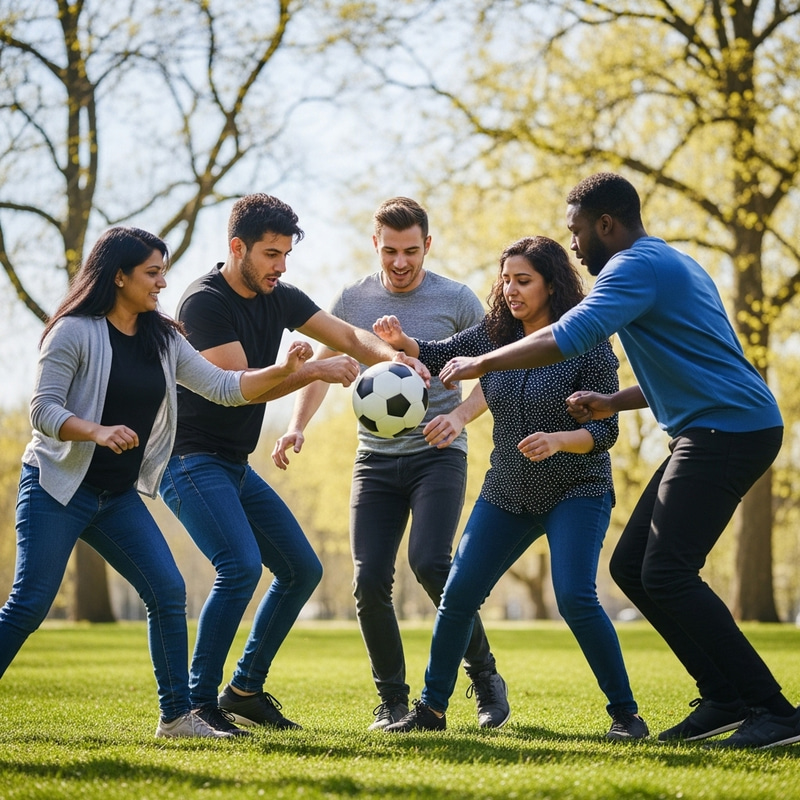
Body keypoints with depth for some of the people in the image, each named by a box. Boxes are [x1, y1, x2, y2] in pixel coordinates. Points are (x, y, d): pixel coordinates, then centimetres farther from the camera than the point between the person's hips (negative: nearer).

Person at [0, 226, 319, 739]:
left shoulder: (163, 339, 9)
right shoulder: (75, 332, -10)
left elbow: (224, 388, 6)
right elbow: (43, 410, -15)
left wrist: (284, 370, -7)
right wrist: (97, 432, -31)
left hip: (120, 496, 6)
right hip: (57, 488, -6)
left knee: (168, 591, -5)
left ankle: (177, 716, 3)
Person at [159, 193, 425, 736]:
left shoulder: (279, 297, 8)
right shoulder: (205, 301, -16)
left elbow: (348, 336, 4)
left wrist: (390, 356, -17)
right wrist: (315, 371, -28)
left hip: (236, 465, 9)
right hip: (191, 461, -9)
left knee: (303, 571, 8)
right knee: (242, 567, -25)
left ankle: (244, 691, 17)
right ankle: (196, 702, -16)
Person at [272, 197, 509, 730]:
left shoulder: (457, 300, -1)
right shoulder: (353, 300, 7)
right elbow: (323, 367, 16)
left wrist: (459, 416, -15)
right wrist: (297, 425, 0)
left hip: (437, 453, -3)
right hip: (376, 458, 3)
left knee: (429, 562, -22)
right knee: (370, 582, -6)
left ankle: (485, 675, -2)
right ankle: (393, 701, 11)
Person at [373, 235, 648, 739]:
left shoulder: (587, 345, -14)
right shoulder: (493, 335, 0)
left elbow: (605, 430, -15)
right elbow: (436, 358, 9)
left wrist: (557, 440, -34)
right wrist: (402, 343, -13)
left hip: (576, 491, -5)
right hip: (507, 493, 5)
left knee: (575, 599, -21)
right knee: (458, 594, 0)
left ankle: (626, 713, -7)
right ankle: (431, 709, 14)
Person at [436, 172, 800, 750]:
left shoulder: (637, 267, -11)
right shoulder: (667, 264, 23)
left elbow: (567, 339, -23)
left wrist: (480, 364, -13)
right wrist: (612, 403, 18)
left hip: (729, 429, -10)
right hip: (716, 434, 10)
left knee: (667, 573, -15)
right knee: (632, 567, 8)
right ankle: (724, 699, 10)